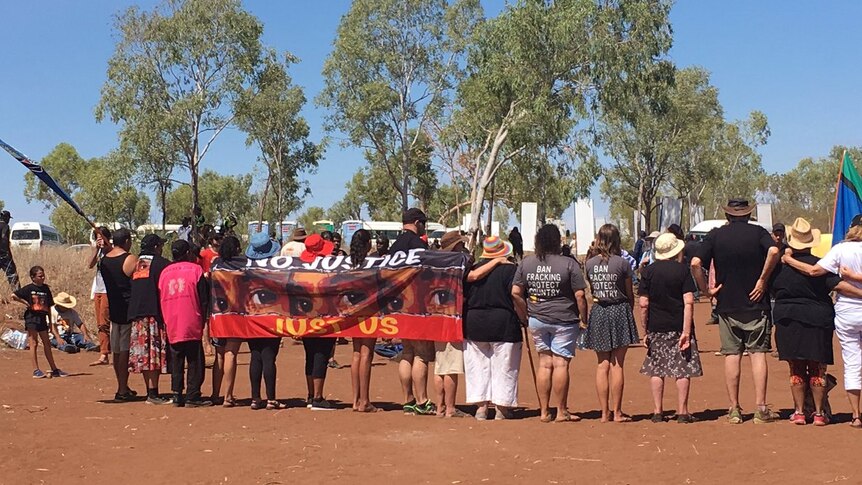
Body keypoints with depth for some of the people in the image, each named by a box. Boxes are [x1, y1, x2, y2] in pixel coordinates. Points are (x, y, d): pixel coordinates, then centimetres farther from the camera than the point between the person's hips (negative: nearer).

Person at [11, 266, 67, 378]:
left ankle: (54, 370, 13)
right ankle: (36, 371, -2)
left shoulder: (46, 288, 9)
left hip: (42, 318, 5)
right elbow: (13, 295, -10)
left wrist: (51, 323, 11)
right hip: (31, 318, -5)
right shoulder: (28, 289, -6)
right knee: (34, 343, -4)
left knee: (47, 343, 9)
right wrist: (25, 303, -9)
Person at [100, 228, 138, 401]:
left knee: (117, 351, 13)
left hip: (113, 309, 7)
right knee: (125, 350, -4)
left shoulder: (104, 260, 8)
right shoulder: (130, 259, -13)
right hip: (129, 309, -7)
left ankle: (123, 387, 24)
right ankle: (122, 390, -2)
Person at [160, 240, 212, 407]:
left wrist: (165, 322, 17)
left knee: (176, 362, 10)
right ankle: (192, 396, -2)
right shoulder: (195, 269, 0)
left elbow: (160, 300, 12)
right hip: (192, 324, -4)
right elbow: (204, 299, -3)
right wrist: (203, 320, 6)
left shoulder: (164, 272, 11)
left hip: (171, 325, 4)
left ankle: (177, 395, 8)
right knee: (195, 361, 1)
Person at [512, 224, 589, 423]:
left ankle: (544, 411, 15)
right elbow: (579, 296, -10)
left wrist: (526, 314, 11)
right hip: (564, 320, -4)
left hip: (537, 320, 4)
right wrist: (585, 319, 0)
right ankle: (561, 412, 7)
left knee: (544, 362, 11)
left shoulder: (526, 263, 1)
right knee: (561, 363, 1)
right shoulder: (569, 264, -10)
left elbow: (515, 293, 1)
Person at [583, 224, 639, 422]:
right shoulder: (622, 263, -7)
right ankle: (617, 412, 5)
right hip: (619, 311, -3)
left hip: (598, 313, 3)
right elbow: (630, 294, 1)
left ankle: (604, 412, 10)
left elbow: (591, 291, 6)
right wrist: (630, 312, 16)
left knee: (602, 365, 8)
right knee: (617, 364, 1)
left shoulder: (590, 263, 1)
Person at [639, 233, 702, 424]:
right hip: (679, 327, -2)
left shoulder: (649, 271, 1)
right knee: (683, 369, 5)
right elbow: (688, 302, -11)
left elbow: (643, 304, -2)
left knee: (656, 369, 9)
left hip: (656, 328, 2)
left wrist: (645, 331, 6)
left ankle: (657, 412, 10)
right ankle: (682, 412, 5)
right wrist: (686, 331, -11)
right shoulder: (682, 269, -4)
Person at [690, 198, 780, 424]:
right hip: (756, 304, -1)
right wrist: (762, 280, -11)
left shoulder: (715, 235, 3)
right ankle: (761, 408, 1)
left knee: (731, 355, 5)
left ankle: (734, 409, 7)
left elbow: (695, 263, -10)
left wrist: (705, 290, -1)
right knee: (758, 353, 3)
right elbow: (773, 251, -20)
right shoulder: (758, 232, 2)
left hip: (727, 306, 1)